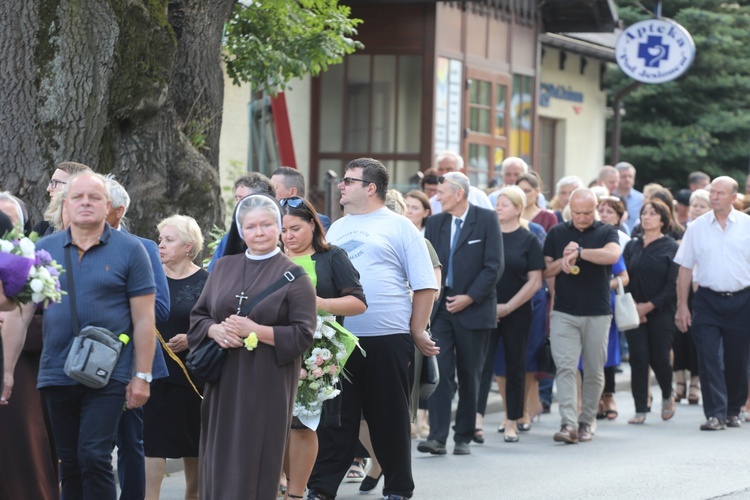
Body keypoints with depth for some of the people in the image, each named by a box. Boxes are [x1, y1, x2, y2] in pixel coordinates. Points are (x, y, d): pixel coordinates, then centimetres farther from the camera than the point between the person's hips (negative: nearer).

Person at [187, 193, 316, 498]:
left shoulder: (293, 276, -2)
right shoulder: (224, 268, 11)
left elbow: (303, 335, -8)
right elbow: (198, 316, 14)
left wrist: (255, 330, -16)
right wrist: (216, 330, -8)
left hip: (267, 384, -4)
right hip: (224, 382, 4)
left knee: (255, 465, -3)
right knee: (220, 461, 4)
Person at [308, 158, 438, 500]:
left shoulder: (399, 227, -1)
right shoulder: (336, 229, 16)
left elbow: (424, 286, -2)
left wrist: (417, 333, -4)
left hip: (387, 341, -4)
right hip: (339, 340, 4)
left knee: (390, 419, 5)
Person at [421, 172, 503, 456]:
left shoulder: (487, 221, -3)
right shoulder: (435, 223, 10)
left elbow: (494, 266, -7)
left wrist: (469, 298, -12)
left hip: (474, 309, -3)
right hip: (440, 308, 3)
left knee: (469, 376, 5)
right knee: (440, 371, -8)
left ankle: (464, 437, 13)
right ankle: (437, 436, -10)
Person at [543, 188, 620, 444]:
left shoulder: (606, 232, 3)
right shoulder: (557, 233, 9)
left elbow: (613, 255, -18)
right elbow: (545, 271, 9)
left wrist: (578, 252, -24)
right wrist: (563, 261, -10)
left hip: (598, 314, 0)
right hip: (564, 313, 0)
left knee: (594, 371, 6)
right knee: (565, 367, -11)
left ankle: (587, 420, 19)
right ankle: (568, 423, -17)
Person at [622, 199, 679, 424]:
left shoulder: (671, 247, 0)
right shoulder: (632, 246, 10)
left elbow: (673, 284, -6)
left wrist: (650, 305, -13)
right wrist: (632, 305, -9)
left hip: (661, 311, -2)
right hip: (634, 311, 2)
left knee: (659, 358, 0)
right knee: (638, 359, -4)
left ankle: (667, 396, 29)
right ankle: (640, 409, 0)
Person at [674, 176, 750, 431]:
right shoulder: (697, 227, 4)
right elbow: (685, 268, 7)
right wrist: (682, 305, 3)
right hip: (707, 302, 0)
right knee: (709, 359, -9)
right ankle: (715, 413, -9)